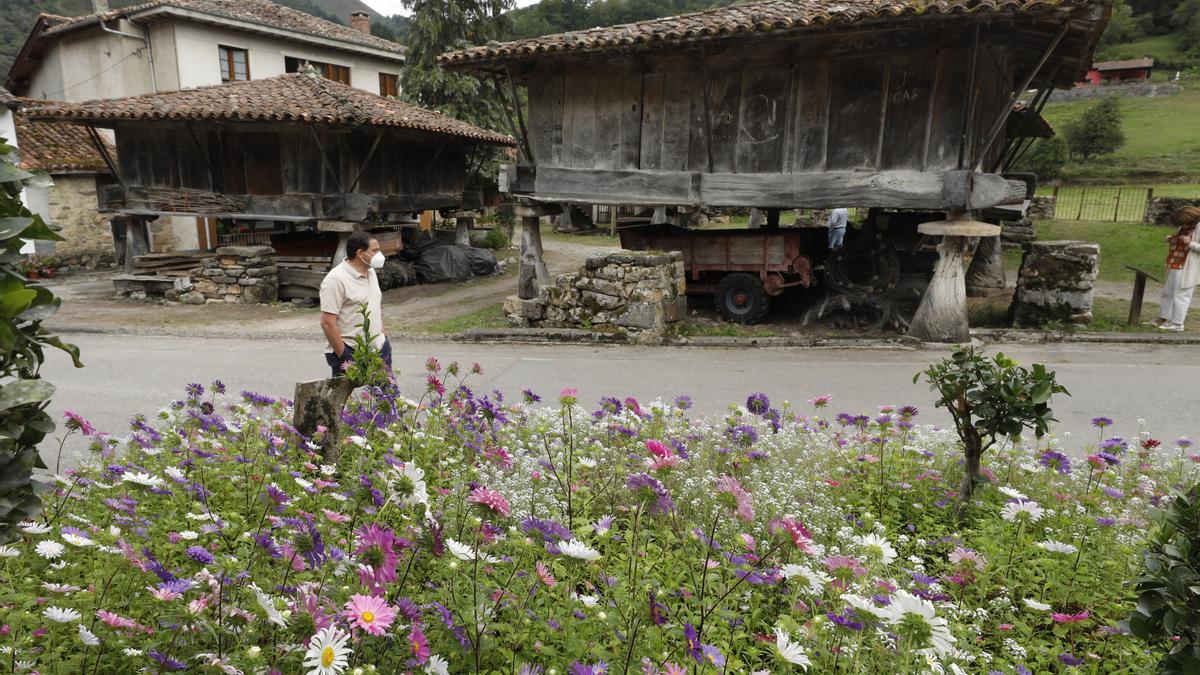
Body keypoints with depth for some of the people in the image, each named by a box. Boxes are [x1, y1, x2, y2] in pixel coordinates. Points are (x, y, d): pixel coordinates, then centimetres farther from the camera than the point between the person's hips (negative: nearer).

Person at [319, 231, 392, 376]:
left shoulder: (371, 273, 11)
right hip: (351, 354, -7)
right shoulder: (336, 279, -15)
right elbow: (327, 323, -18)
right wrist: (343, 356, -18)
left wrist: (383, 338, 15)